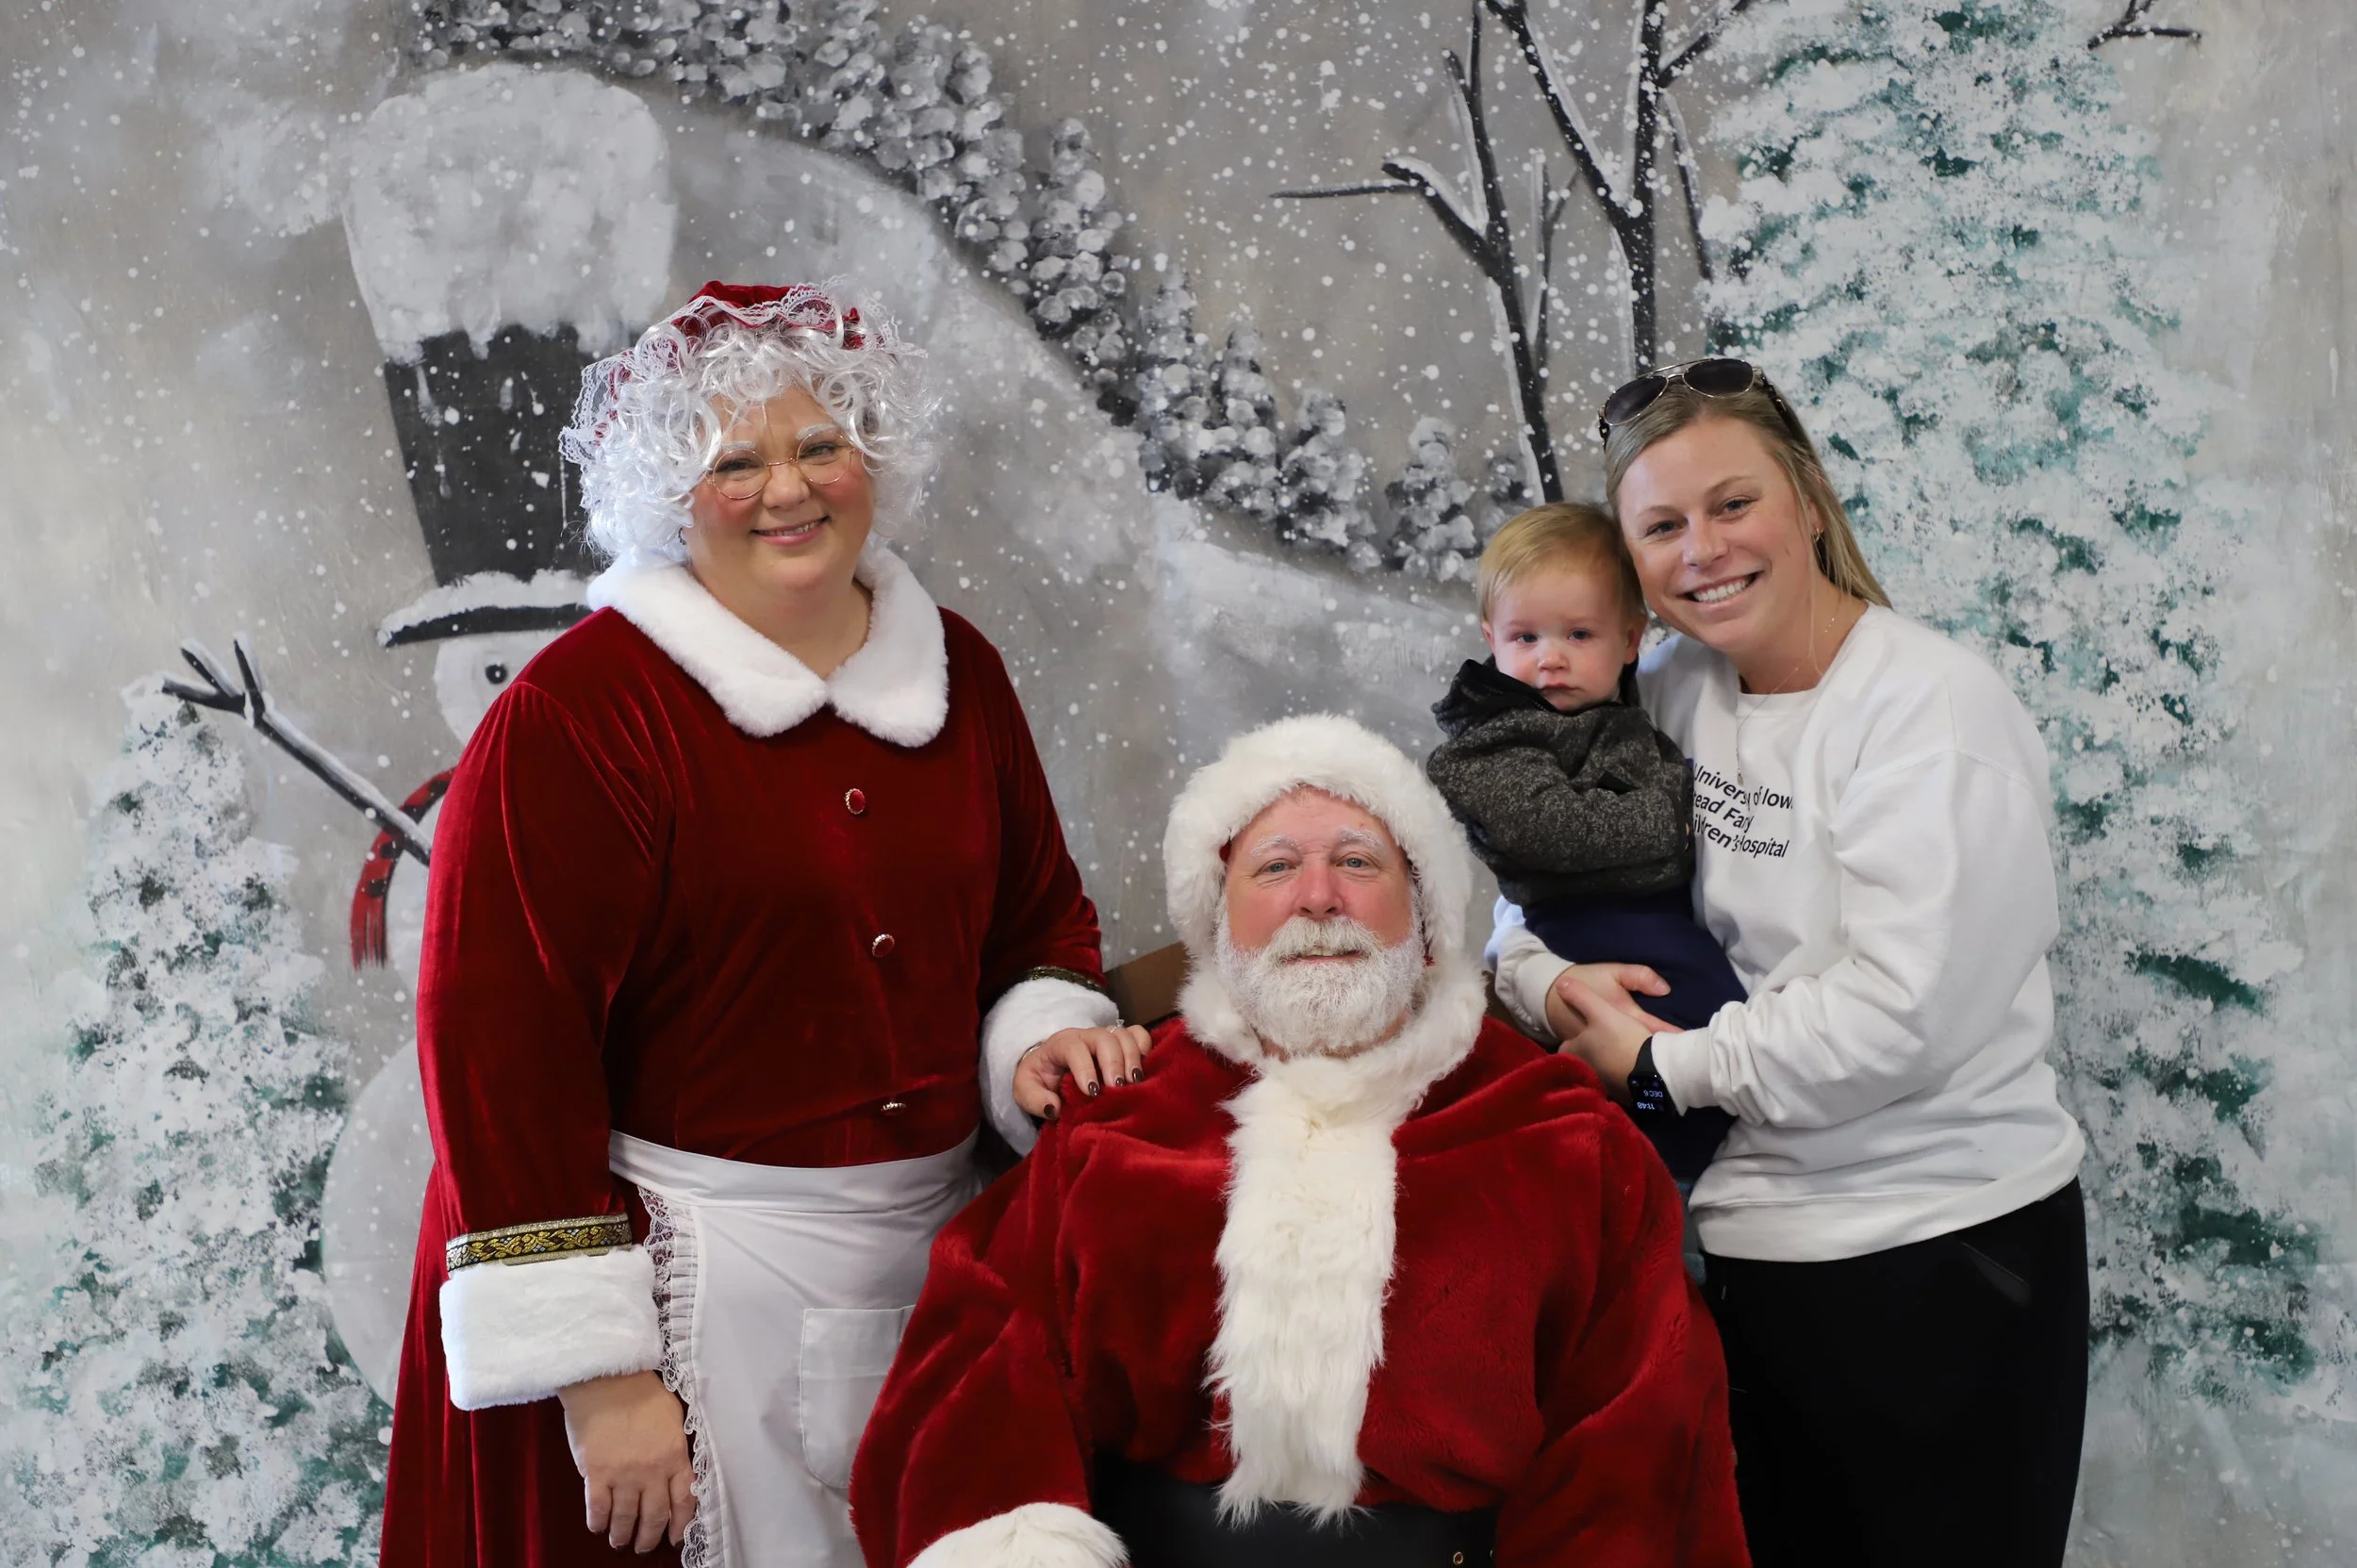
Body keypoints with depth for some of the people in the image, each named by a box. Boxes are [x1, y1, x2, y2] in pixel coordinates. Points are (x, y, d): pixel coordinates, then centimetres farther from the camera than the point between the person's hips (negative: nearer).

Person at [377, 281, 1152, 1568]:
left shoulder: (954, 670, 6)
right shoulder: (574, 714, -13)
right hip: (697, 1269, -5)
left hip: (936, 1244, 6)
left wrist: (1046, 1032, -5)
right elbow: (499, 1042, -15)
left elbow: (1040, 912, 18)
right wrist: (589, 1368, -16)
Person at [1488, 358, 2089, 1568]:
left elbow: (1898, 1014, -24)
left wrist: (1659, 1064, -14)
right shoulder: (1672, 691, 4)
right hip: (1748, 1243, 6)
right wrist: (1549, 983, -12)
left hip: (1944, 1256, -6)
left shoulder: (1933, 713, -16)